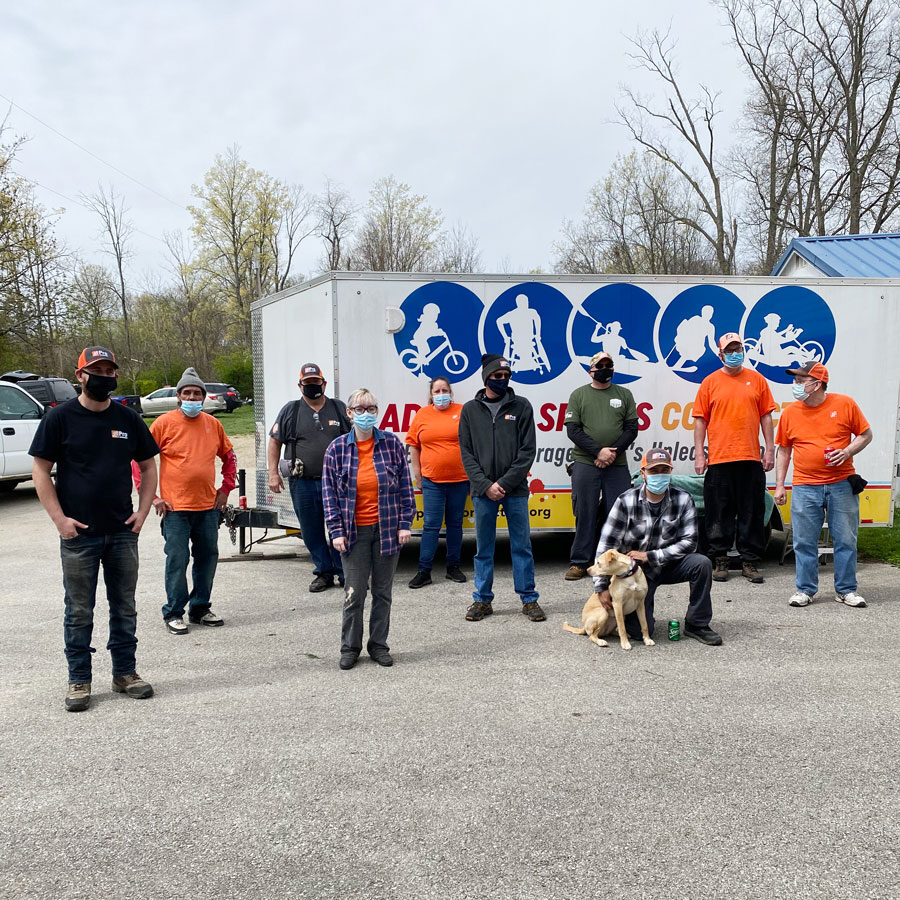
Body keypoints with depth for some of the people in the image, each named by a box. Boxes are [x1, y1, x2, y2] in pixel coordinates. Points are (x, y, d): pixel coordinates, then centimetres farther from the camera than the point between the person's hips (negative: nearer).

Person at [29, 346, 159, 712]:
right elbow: (40, 470, -3)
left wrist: (142, 511, 2)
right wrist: (60, 519, -10)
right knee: (79, 612, 6)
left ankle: (125, 673, 24)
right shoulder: (60, 417, -3)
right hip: (78, 534, -3)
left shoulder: (128, 418, 6)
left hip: (123, 532, 3)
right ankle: (79, 680, 19)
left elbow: (148, 466, 13)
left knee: (125, 607, 11)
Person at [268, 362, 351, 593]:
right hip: (302, 484, 1)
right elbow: (274, 442, 9)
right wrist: (273, 473, 1)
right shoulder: (290, 410, 7)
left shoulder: (340, 409, 8)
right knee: (311, 531, 8)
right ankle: (323, 573, 22)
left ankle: (345, 573, 14)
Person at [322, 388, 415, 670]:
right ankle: (350, 647, 19)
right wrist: (337, 531, -5)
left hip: (387, 529, 1)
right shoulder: (337, 449, -1)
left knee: (382, 591, 10)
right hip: (354, 531, -1)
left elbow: (405, 486, 3)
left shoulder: (392, 443, 0)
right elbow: (329, 493, 0)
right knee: (354, 593, 1)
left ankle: (379, 645, 25)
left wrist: (405, 523, -2)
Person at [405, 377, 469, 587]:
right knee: (431, 525, -2)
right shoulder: (421, 415, 4)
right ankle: (424, 571, 3)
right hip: (432, 480, 0)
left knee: (455, 524, 10)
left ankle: (453, 567, 21)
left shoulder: (463, 412, 2)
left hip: (459, 479, 0)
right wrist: (416, 472, 6)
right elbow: (414, 446, 9)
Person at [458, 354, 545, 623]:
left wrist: (504, 483, -11)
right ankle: (482, 600, 20)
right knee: (483, 548, 9)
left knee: (522, 545, 5)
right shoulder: (470, 410, 5)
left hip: (515, 490, -1)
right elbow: (466, 453, 2)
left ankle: (529, 599, 16)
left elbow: (528, 450, -3)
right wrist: (485, 485, -9)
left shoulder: (521, 406, 1)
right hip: (482, 491, 1)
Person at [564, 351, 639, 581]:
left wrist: (614, 452, -9)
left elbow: (632, 428, 6)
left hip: (617, 465, 2)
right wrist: (598, 451, -12)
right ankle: (580, 563, 8)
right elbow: (573, 430, -1)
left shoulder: (624, 394, 12)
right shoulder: (579, 395, 7)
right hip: (585, 464, -1)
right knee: (585, 514, 0)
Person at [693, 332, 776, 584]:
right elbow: (700, 421, 5)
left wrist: (770, 450, 3)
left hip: (750, 459, 1)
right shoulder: (710, 382, 6)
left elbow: (766, 417, 10)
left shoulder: (756, 379, 9)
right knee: (719, 513, 3)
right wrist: (699, 454, -1)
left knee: (752, 513, 4)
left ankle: (749, 562, 13)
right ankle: (721, 561, 14)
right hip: (718, 459, -1)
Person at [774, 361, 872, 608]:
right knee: (804, 542, 3)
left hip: (841, 485, -1)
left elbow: (866, 434, 8)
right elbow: (783, 450, 10)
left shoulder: (845, 404, -1)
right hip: (805, 488, 1)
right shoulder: (790, 412, 4)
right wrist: (779, 485, 6)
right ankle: (805, 590, 15)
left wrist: (847, 451, -12)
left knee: (846, 540, 5)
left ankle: (846, 590, 19)